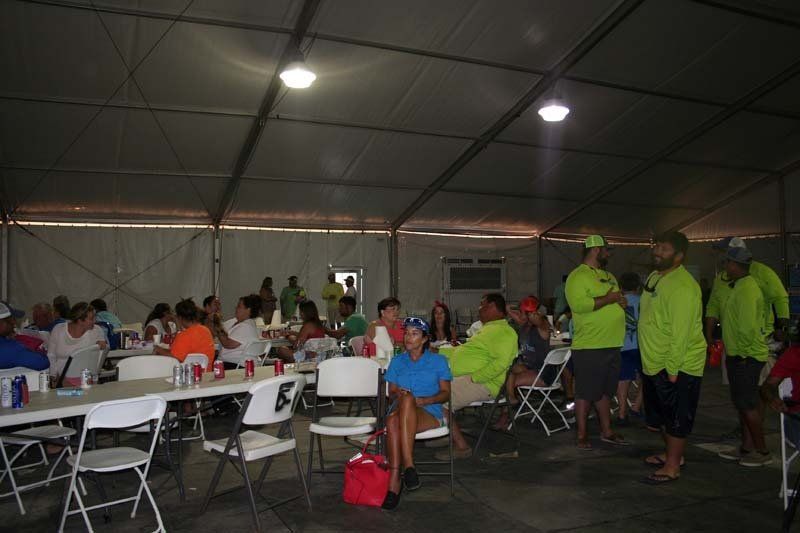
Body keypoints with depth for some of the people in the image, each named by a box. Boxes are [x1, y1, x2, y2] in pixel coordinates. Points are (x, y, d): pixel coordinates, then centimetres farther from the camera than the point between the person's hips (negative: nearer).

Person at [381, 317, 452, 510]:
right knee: (392, 420, -37)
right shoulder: (397, 361, 21)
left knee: (408, 400, -39)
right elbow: (391, 393, 18)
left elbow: (446, 393, 9)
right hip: (401, 410, 2)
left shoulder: (438, 361, 13)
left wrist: (424, 400, -10)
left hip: (430, 414, -2)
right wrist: (397, 394, -7)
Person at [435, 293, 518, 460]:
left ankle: (461, 446, -10)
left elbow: (500, 363, -24)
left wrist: (474, 377, -26)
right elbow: (462, 350, 29)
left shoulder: (504, 332, -10)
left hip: (481, 384, -11)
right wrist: (436, 351, 23)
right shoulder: (488, 329, 24)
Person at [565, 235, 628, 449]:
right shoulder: (578, 276, -11)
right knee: (586, 393, 1)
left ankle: (606, 431, 28)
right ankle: (582, 435, 12)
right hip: (589, 346, -8)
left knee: (605, 391, 17)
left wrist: (620, 301, 1)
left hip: (612, 345, 8)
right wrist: (607, 299, -18)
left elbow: (617, 300, 25)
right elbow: (578, 304, -25)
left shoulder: (609, 276, 17)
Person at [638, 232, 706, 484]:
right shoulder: (655, 276, 9)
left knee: (676, 418, 3)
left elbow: (681, 332, -25)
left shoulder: (682, 286, -22)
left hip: (677, 366, -10)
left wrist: (672, 368, -24)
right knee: (661, 414, 21)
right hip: (654, 363, 10)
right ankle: (672, 453, 38)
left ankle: (672, 466, 14)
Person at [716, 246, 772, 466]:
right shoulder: (740, 286, 13)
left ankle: (763, 452, 8)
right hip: (739, 355, 10)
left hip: (746, 357, -10)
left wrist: (742, 352, -15)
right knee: (743, 403, 15)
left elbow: (747, 326, -27)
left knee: (747, 404, -2)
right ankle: (747, 448, 25)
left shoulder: (746, 289, -20)